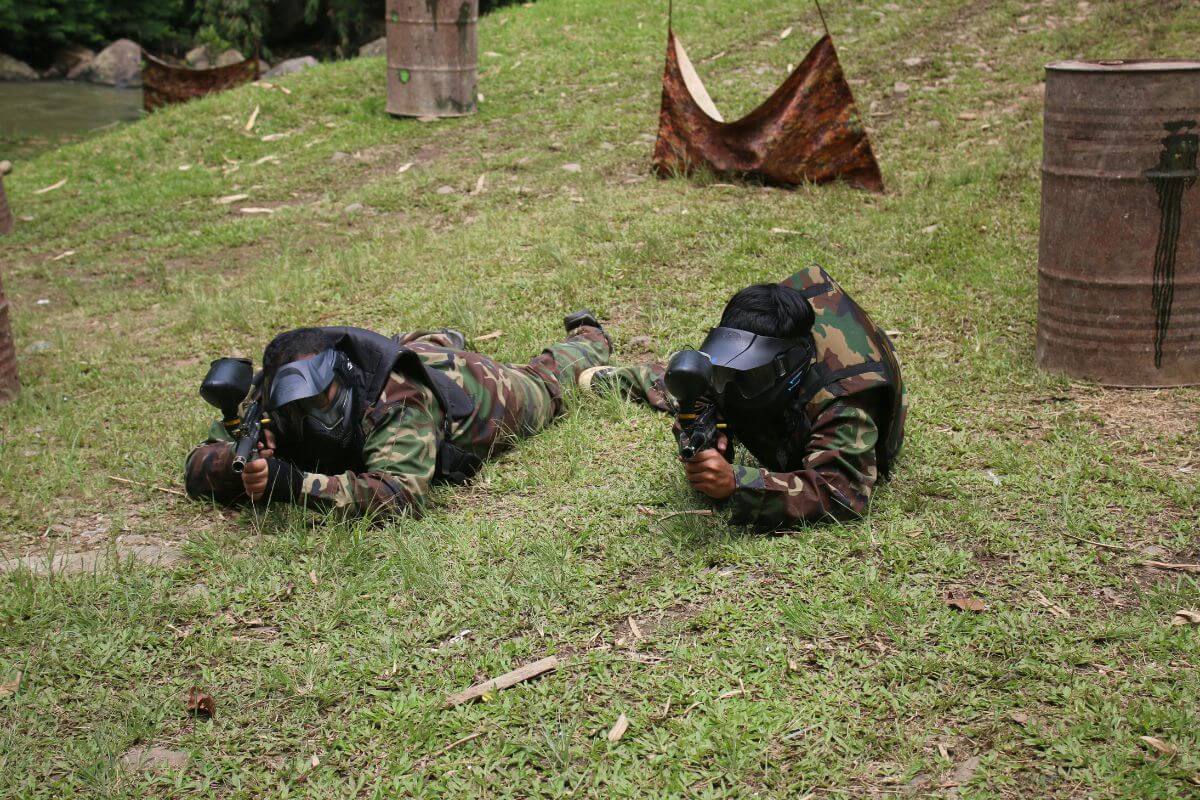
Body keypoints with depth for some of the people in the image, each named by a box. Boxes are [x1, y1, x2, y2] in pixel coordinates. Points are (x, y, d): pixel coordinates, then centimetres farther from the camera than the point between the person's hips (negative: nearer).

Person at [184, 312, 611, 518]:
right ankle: (444, 339, 65)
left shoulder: (400, 401, -52)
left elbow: (402, 495, -64)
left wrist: (294, 483, -68)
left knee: (541, 383, 31)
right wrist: (243, 463, -54)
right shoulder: (264, 402, -36)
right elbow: (197, 468, -32)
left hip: (472, 386, -2)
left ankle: (587, 338, 58)